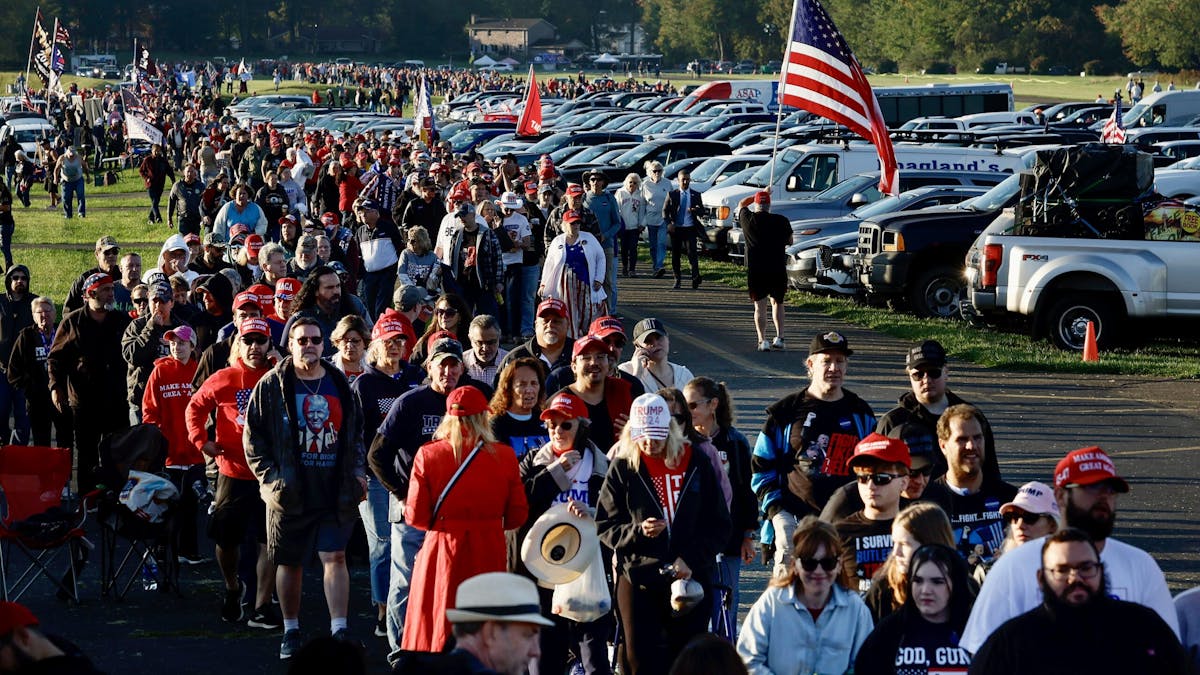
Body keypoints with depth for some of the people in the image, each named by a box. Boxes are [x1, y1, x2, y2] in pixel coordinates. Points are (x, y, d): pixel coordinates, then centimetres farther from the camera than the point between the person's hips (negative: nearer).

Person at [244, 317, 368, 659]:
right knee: (289, 563, 8)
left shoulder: (340, 385, 10)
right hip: (290, 491, -1)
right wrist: (269, 476, -7)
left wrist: (357, 472, 8)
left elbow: (356, 433, 20)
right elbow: (253, 435, 2)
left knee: (336, 557, -8)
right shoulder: (272, 385, 1)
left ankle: (339, 631, -8)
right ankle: (291, 631, 21)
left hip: (335, 491, 1)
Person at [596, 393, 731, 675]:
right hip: (638, 579, -1)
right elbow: (604, 528, 2)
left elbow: (720, 525, 6)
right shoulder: (622, 467, 1)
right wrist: (638, 532, -16)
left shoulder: (696, 463, 2)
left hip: (691, 579, 1)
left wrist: (692, 559, -8)